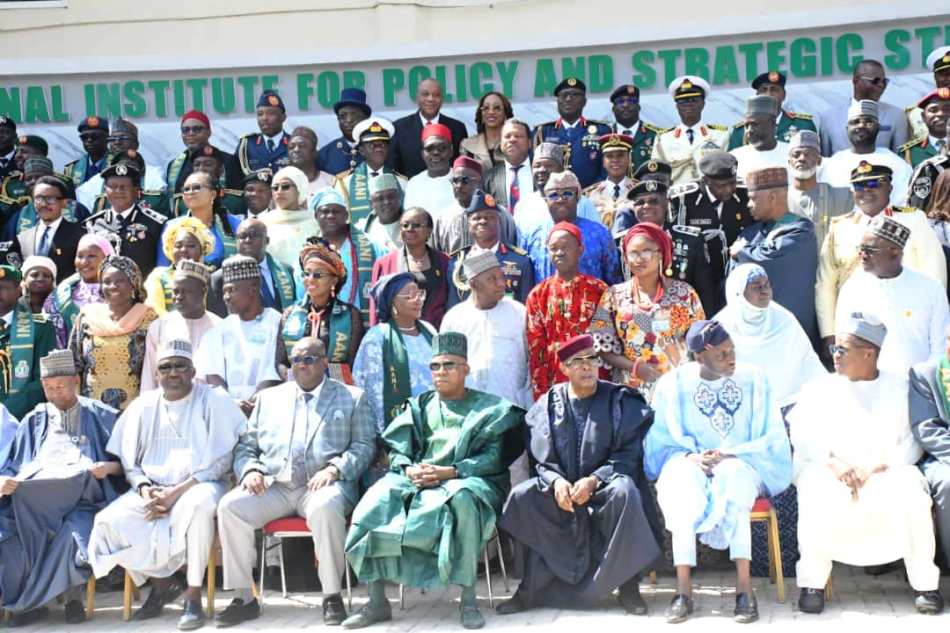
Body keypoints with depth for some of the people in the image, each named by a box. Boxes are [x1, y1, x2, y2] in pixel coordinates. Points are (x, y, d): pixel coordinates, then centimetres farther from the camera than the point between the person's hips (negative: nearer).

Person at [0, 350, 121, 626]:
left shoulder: (101, 416, 15)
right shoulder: (34, 421, 22)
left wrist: (109, 467, -9)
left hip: (82, 499, -2)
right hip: (34, 503, 2)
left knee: (72, 535, -36)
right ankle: (31, 602, -13)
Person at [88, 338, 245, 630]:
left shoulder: (214, 400, 0)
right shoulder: (143, 406, 12)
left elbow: (220, 461, -7)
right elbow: (129, 461, 13)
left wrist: (177, 492, -16)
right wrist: (144, 489, -9)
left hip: (198, 486, -4)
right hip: (152, 491, 4)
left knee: (199, 505, -39)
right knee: (108, 523, -21)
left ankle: (193, 596, -24)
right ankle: (162, 580, 3)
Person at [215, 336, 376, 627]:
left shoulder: (352, 398, 14)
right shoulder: (268, 398, 24)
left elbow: (364, 445, 4)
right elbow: (245, 445, 19)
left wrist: (334, 468, -13)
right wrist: (249, 470, -3)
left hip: (322, 485, -3)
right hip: (273, 486, 3)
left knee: (325, 508, -38)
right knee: (230, 505, -24)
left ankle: (332, 595, -22)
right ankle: (243, 598, -14)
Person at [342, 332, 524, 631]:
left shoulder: (488, 408, 11)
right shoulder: (419, 406, 22)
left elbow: (493, 457, -2)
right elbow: (396, 450, 12)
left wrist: (449, 472, -16)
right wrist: (409, 470, -12)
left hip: (464, 480, -3)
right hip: (415, 480, 4)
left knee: (461, 498, -39)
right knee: (377, 500, -27)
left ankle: (468, 600, -32)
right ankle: (377, 601, -24)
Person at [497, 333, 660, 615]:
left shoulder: (620, 401, -2)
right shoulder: (548, 404, 4)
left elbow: (629, 453, -8)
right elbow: (542, 459, 2)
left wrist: (594, 480, -22)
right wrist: (556, 481, -20)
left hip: (605, 485, -2)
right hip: (561, 486, 2)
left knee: (625, 492, -35)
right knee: (521, 496, -24)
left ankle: (628, 586, -20)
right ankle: (531, 588, -13)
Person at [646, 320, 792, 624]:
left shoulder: (754, 380, 2)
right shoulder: (672, 384, 1)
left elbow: (772, 439, -1)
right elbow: (659, 442, 2)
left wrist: (729, 455, -16)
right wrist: (690, 456, -18)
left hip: (740, 465, 0)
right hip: (689, 464, 0)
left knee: (732, 476, -37)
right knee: (683, 483, -35)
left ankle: (744, 585, -39)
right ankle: (683, 589, -38)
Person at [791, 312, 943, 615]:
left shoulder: (900, 388, 10)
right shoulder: (820, 389, 13)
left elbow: (911, 443, -2)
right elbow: (802, 436, -2)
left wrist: (874, 467, -18)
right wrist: (834, 462, -20)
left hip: (886, 473, 0)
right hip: (829, 473, 0)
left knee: (911, 491, -32)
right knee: (816, 494, -34)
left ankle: (925, 583, -18)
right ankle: (812, 584, -23)